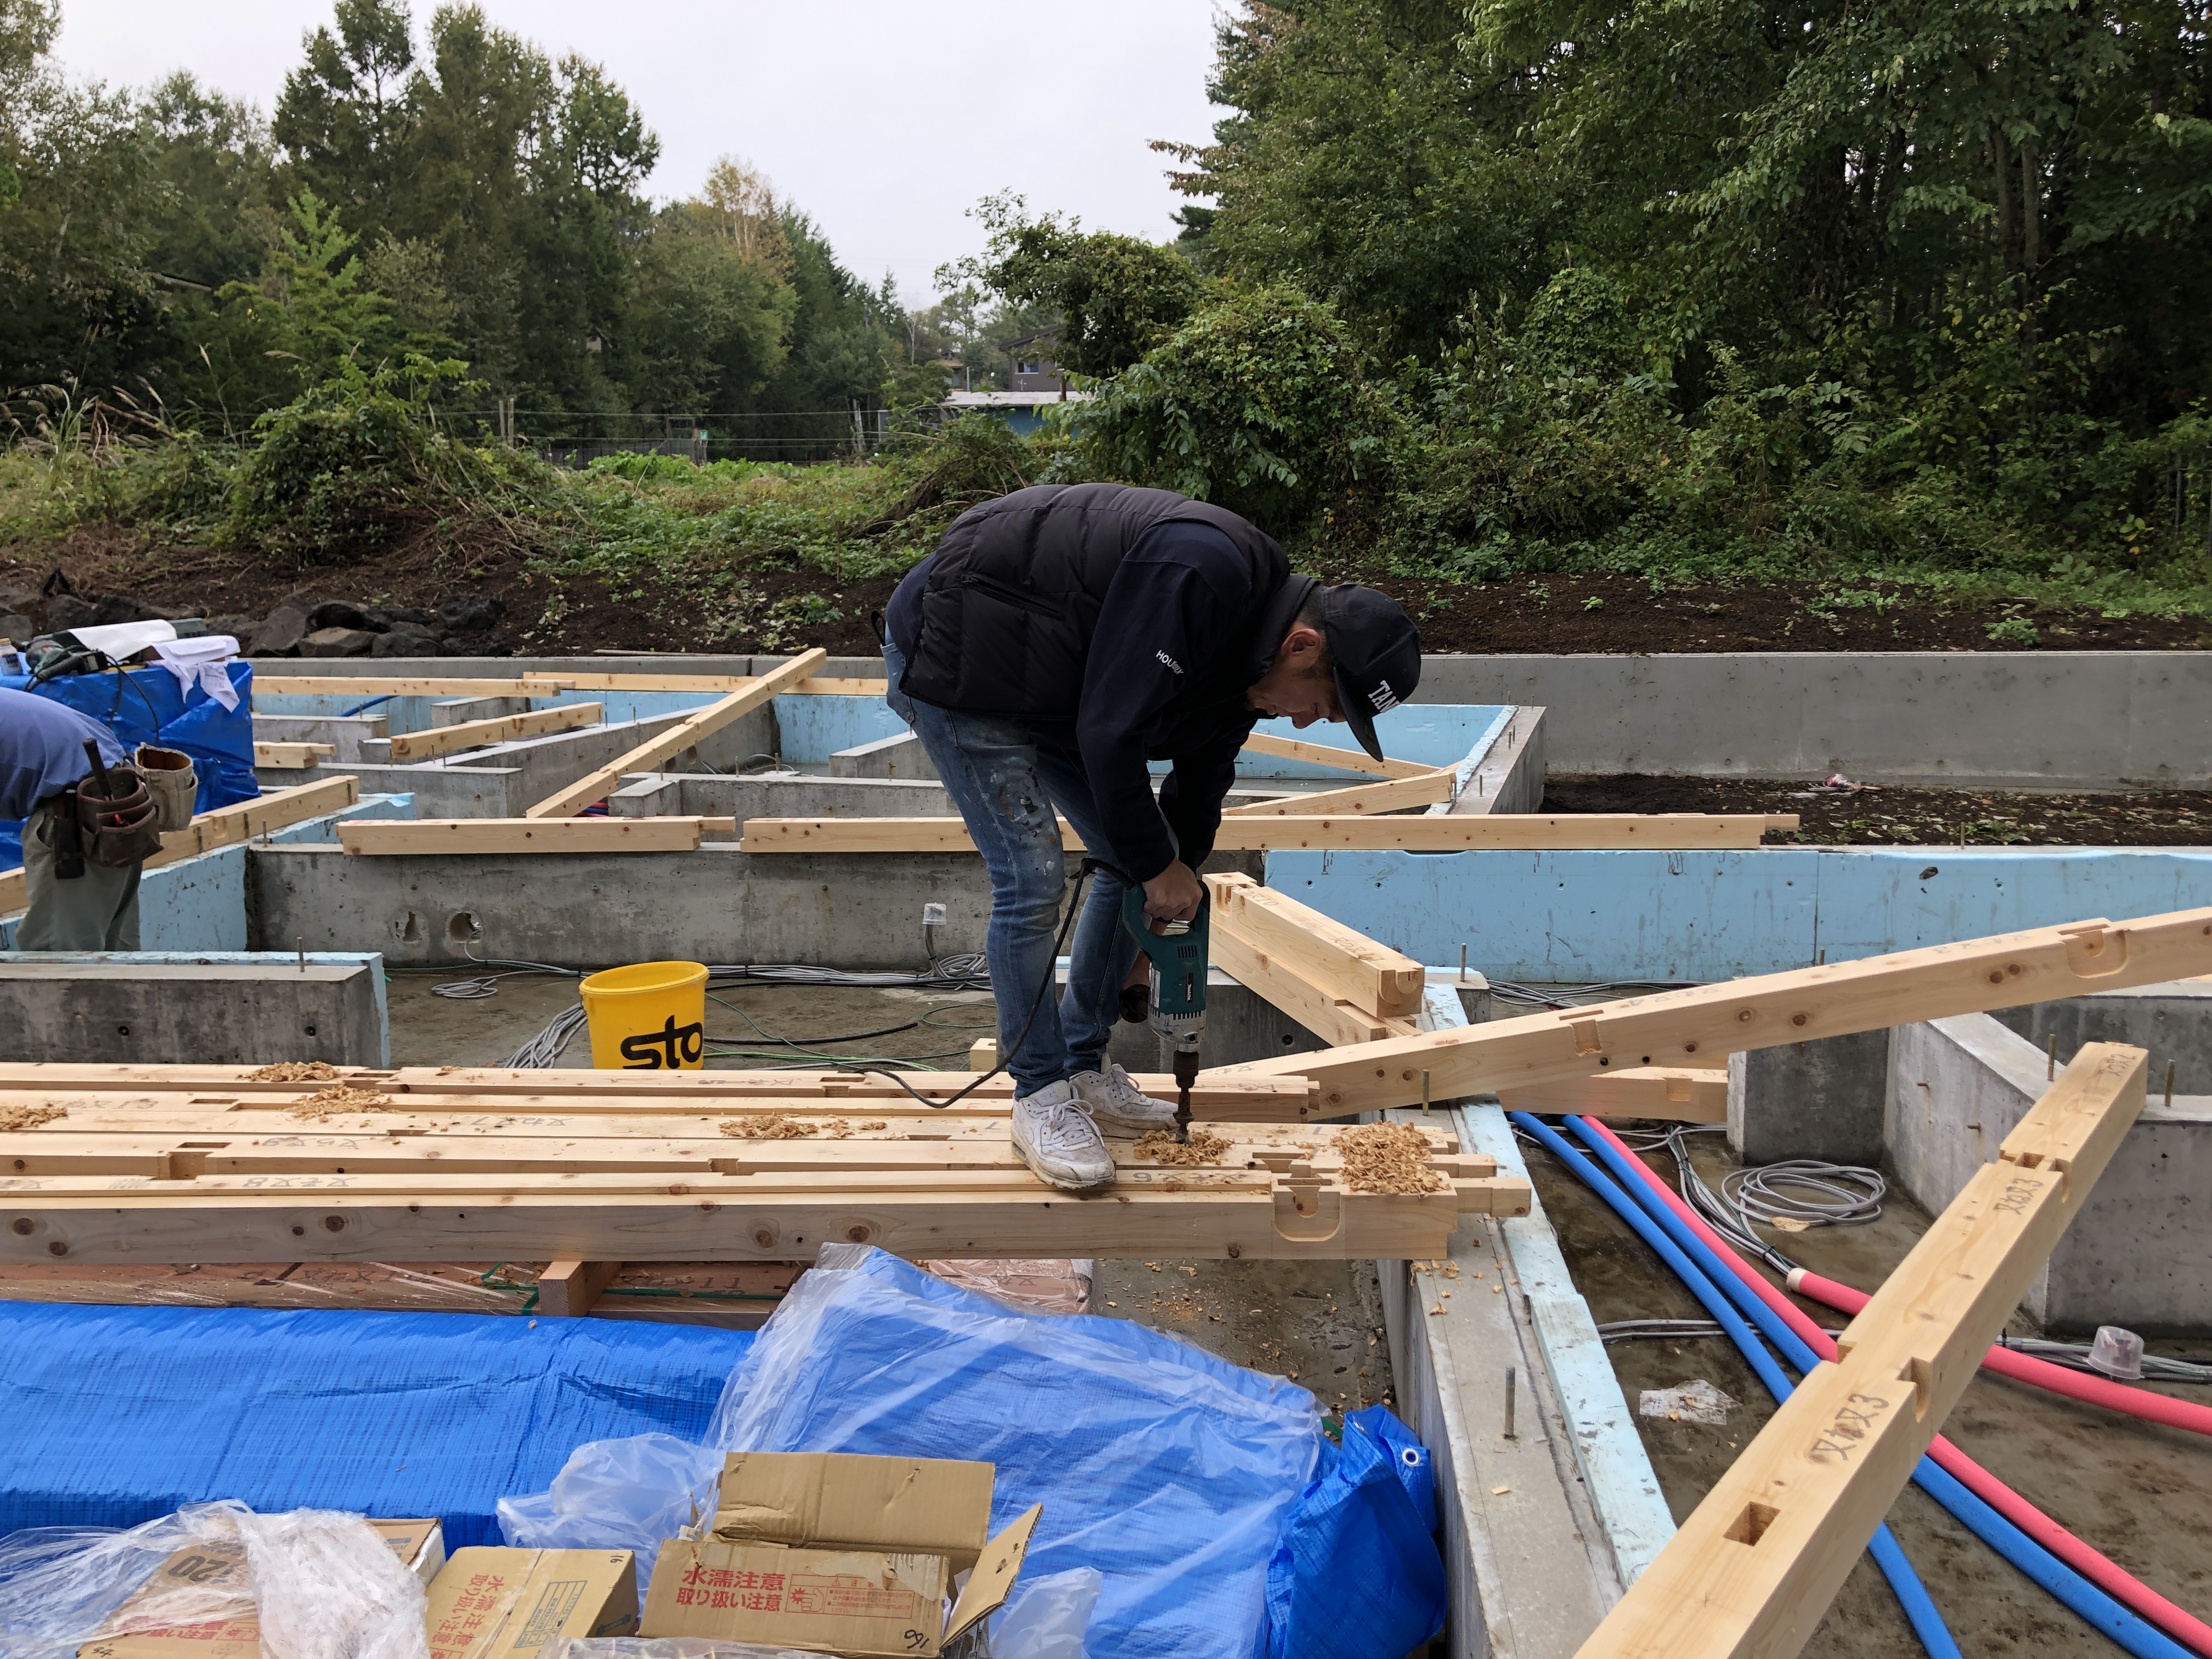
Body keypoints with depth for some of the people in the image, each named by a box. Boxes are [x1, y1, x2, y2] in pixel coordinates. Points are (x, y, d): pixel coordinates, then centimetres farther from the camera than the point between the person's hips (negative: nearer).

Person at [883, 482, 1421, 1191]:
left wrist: (1176, 876, 3)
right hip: (952, 660, -9)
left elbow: (1202, 777, 8)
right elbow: (1109, 734, -32)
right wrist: (1161, 867, -20)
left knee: (1129, 863, 8)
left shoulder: (1251, 650, -3)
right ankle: (1040, 1095, 2)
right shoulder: (1199, 574, -34)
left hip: (1044, 692, 10)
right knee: (1031, 879, -14)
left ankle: (1084, 1068, 20)